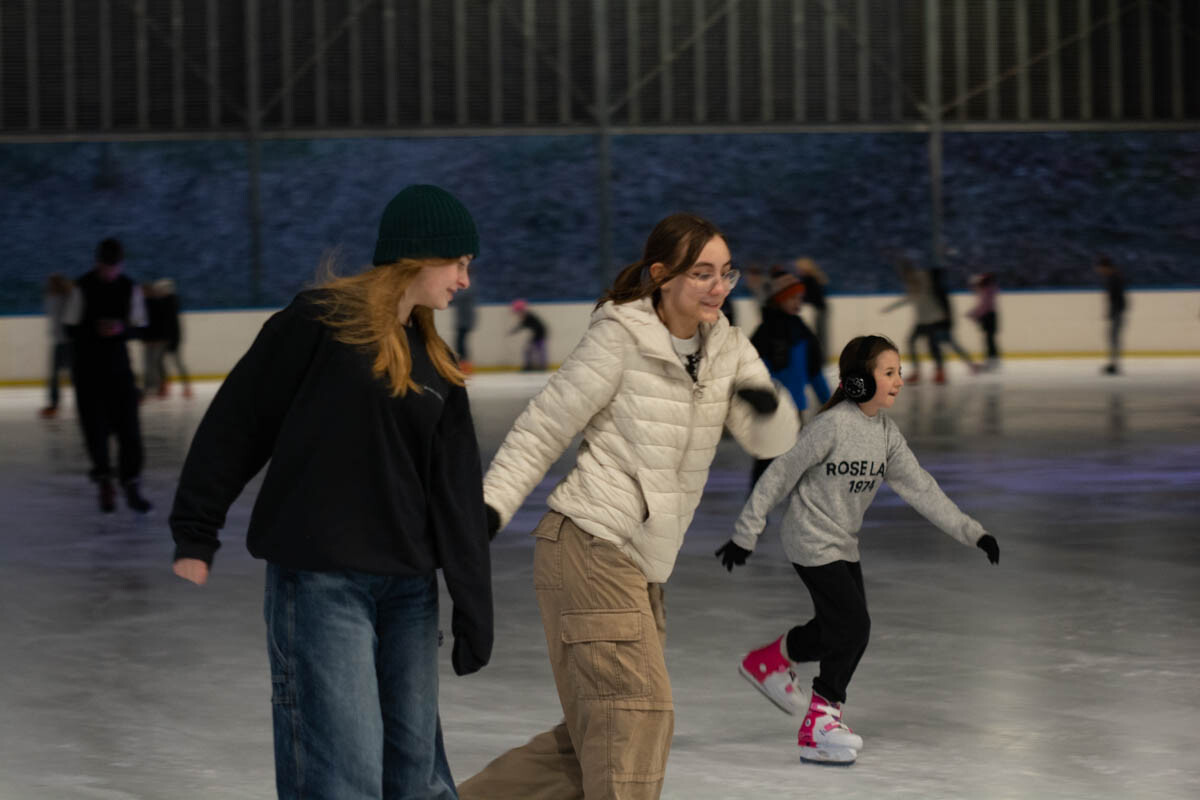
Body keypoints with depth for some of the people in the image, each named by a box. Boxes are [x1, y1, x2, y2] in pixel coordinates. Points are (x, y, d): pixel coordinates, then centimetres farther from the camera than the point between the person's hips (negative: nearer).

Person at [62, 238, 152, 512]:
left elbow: (139, 327, 4)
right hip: (87, 366, -2)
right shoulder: (83, 288, -8)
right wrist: (96, 330, -23)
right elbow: (71, 328, -6)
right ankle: (103, 477, 14)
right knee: (95, 426, -3)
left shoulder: (130, 289, 0)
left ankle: (131, 485, 4)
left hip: (118, 365, 2)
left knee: (128, 425, -3)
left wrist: (122, 329, -18)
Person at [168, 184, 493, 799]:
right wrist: (196, 534, -4)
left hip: (408, 586, 7)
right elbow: (237, 420, -5)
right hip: (320, 581, -7)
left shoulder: (435, 363, 13)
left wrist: (473, 610, 10)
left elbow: (456, 495, 12)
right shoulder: (323, 320, -7)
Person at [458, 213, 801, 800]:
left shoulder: (728, 349, 9)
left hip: (639, 564, 8)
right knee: (637, 712, -13)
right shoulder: (619, 339, -10)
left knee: (595, 738, 10)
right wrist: (492, 503, -14)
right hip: (588, 548, -8)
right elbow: (543, 428, -6)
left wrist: (768, 406, -22)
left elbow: (770, 441, 1)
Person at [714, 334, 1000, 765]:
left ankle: (770, 660, 35)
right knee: (853, 625, -11)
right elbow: (780, 475, -16)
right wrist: (746, 533, -13)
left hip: (844, 544, 8)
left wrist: (971, 531, -2)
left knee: (838, 628, 10)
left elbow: (920, 487, 3)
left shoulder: (886, 432, 3)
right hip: (811, 540, -8)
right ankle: (819, 723, 1)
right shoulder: (832, 425, -20)